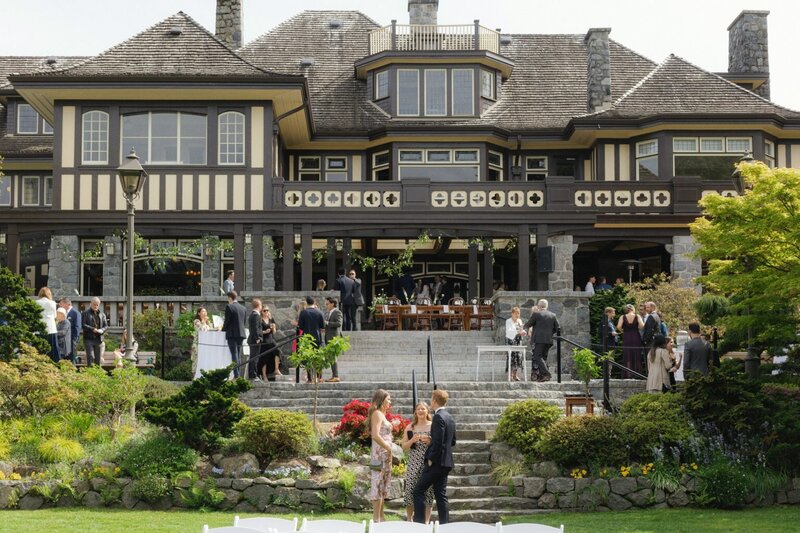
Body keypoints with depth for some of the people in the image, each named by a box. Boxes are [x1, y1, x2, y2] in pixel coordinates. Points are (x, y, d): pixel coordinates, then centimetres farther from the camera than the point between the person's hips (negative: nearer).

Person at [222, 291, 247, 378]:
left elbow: (227, 321, -8)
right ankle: (238, 374, 10)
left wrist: (223, 329, 8)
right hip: (241, 333, 6)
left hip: (232, 334, -6)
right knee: (238, 354, 11)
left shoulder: (229, 307, -8)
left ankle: (236, 375, -12)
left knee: (234, 354, -7)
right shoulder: (243, 308, 11)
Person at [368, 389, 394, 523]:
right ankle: (376, 518, -7)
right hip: (380, 453, -10)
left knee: (383, 486, 12)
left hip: (385, 454, 10)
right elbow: (375, 435, -22)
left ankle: (381, 517, 17)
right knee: (378, 485, -8)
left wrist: (389, 450, 10)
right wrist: (389, 448, -17)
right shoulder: (377, 413, -11)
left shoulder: (381, 414, 19)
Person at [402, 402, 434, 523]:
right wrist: (412, 440, -9)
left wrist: (430, 441, -13)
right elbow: (404, 446, 9)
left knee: (428, 490, -3)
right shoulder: (410, 427, 9)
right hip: (413, 463, 1)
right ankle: (409, 519, 11)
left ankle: (426, 521, 6)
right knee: (410, 490, -3)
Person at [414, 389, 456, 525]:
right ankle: (444, 524, 8)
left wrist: (431, 459, -15)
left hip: (437, 461, -9)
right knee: (440, 494, 11)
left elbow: (438, 441, -21)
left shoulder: (438, 417, -15)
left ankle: (419, 522, -6)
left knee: (418, 491, -3)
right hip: (446, 462, 9)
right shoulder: (450, 418, 13)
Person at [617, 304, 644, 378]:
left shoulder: (623, 317, -1)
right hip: (636, 338, 0)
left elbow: (618, 327, -14)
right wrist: (637, 328, 6)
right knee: (637, 357, 8)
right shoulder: (637, 316, -1)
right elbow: (642, 326, -14)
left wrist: (622, 331, 5)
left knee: (627, 357, 4)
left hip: (626, 338, 0)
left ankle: (628, 375, 0)